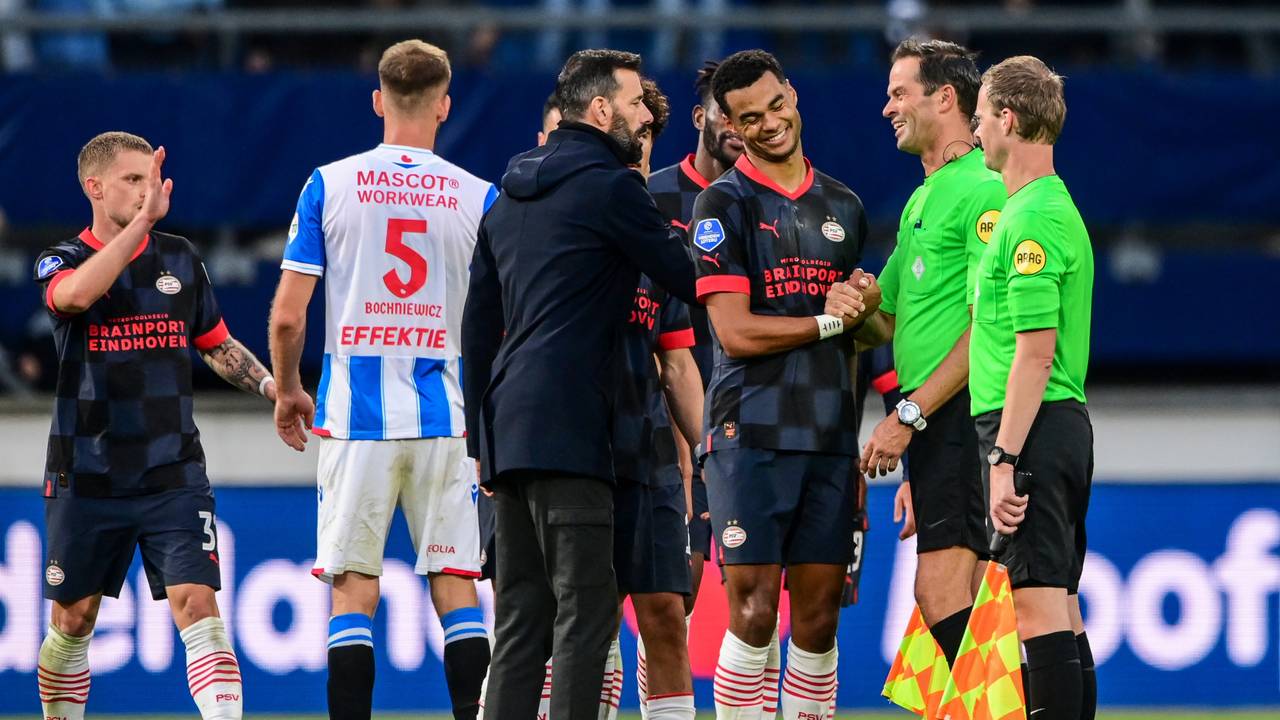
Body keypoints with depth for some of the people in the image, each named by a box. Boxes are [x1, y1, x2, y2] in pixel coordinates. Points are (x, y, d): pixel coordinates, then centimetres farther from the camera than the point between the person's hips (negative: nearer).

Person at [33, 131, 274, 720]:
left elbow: (217, 345, 21)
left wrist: (268, 384, 5)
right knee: (72, 621, 9)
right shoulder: (62, 262, -3)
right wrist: (142, 221, -33)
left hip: (173, 476, 1)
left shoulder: (179, 258, 7)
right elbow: (75, 294, -29)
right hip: (85, 482, -1)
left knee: (197, 606, -15)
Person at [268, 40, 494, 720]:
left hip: (354, 416, 0)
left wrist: (288, 391, 15)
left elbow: (287, 315, -2)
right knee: (455, 585, 5)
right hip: (443, 419, 0)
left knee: (352, 591, 3)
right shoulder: (478, 197, 0)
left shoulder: (328, 185, -1)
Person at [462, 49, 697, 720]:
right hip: (566, 430, -9)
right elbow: (689, 282, -2)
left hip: (507, 428, 9)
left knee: (521, 614, 9)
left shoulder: (510, 195, 20)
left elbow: (478, 323, 21)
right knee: (585, 607, -10)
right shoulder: (610, 186, -6)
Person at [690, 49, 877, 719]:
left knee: (818, 618, 2)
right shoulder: (724, 204, -2)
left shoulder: (843, 206, 15)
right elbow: (736, 332, -10)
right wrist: (833, 319, -4)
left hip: (829, 438, 5)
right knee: (754, 613, -8)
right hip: (751, 435, -5)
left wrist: (855, 447, 15)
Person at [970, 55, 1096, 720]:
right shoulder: (1054, 206, 18)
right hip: (1064, 427, 10)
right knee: (1061, 609, 11)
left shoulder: (1034, 220, -14)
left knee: (1041, 606, -12)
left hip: (1031, 428, -10)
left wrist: (1005, 457, -21)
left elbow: (1036, 351, -20)